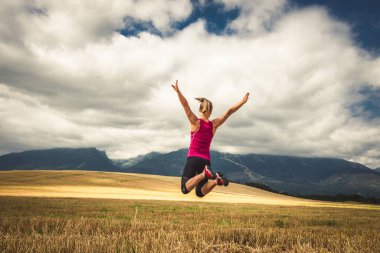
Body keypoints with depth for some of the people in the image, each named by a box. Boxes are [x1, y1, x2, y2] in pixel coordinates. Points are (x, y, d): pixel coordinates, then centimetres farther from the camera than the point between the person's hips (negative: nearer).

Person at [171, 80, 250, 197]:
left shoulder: (195, 122, -5)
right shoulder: (214, 124, 3)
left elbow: (185, 105, -16)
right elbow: (229, 112, 4)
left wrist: (178, 91, -27)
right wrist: (243, 101, 10)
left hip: (193, 159, -4)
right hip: (206, 161, 4)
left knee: (185, 189, -11)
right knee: (200, 193, 8)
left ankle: (204, 173, -33)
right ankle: (216, 179, -20)